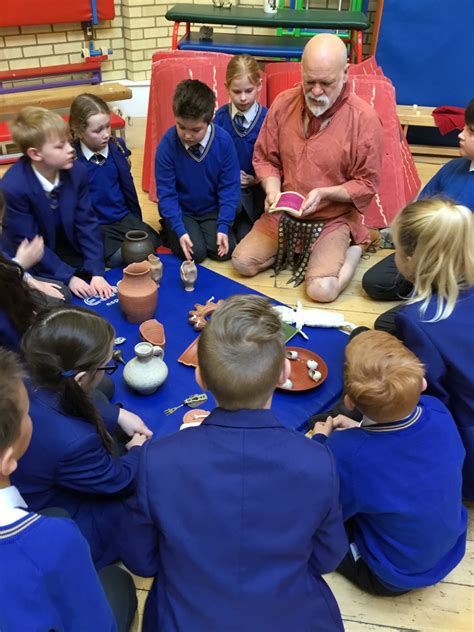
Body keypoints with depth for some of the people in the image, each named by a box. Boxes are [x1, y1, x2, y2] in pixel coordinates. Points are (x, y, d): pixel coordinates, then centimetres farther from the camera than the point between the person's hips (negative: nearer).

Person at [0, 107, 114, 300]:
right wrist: (68, 277, -23)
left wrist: (96, 272, -18)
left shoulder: (77, 172, -17)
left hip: (65, 248, 5)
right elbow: (29, 244, -23)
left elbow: (86, 223, -12)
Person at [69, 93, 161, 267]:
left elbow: (127, 185, 10)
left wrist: (137, 221, 15)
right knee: (118, 257, -24)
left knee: (152, 243, -15)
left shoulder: (117, 146, 0)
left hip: (123, 217, 4)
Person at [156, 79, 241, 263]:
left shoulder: (223, 141, -15)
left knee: (224, 251, -16)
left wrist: (223, 226, -17)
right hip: (180, 211, -1)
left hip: (212, 211, 1)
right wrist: (179, 230, -22)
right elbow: (166, 193, -13)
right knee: (196, 252, -18)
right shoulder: (167, 143, -19)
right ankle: (169, 231, 13)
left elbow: (230, 187, -10)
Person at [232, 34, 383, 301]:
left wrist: (324, 193, -26)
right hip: (283, 214, 4)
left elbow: (367, 185, -10)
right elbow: (265, 159, 5)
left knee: (321, 290, -21)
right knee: (242, 262, -8)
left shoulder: (364, 118, -16)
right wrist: (272, 190, -15)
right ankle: (296, 248, 16)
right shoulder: (283, 104, -6)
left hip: (334, 218, -4)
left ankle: (352, 248, 10)